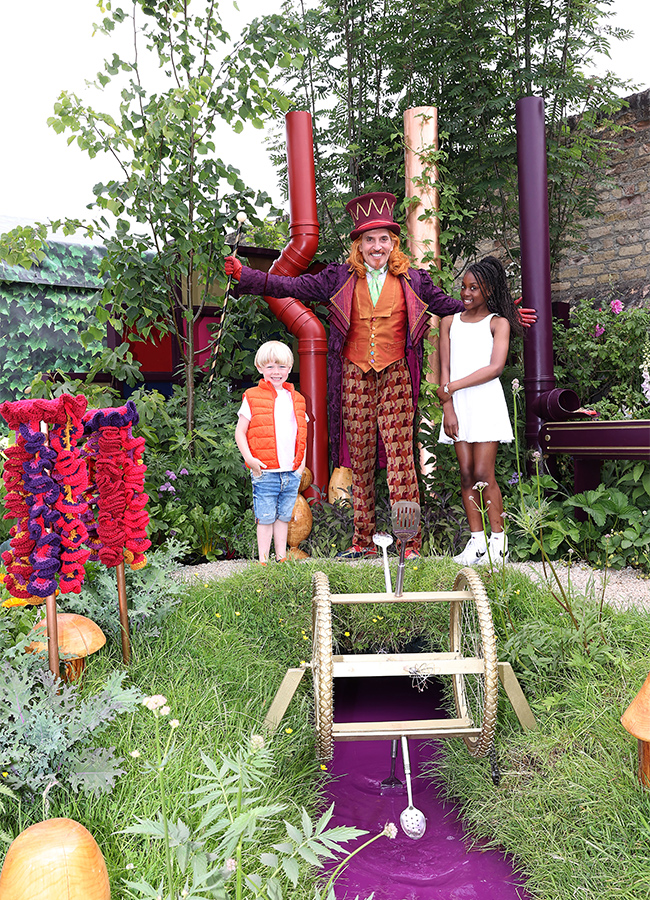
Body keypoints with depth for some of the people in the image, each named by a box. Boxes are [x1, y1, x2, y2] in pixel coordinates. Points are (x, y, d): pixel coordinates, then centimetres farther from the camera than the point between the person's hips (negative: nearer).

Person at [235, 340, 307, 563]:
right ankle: (263, 562, 12)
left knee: (283, 517, 14)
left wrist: (302, 463, 10)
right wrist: (249, 458, -13)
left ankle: (281, 559, 25)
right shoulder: (252, 398, -1)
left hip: (292, 473, 4)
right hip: (265, 472, -4)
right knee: (265, 518, 1)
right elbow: (240, 432, -1)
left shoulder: (296, 399, 13)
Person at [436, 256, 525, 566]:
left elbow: (495, 367, -10)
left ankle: (499, 543, 1)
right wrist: (448, 409, -2)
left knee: (483, 474, -9)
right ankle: (477, 541, 7)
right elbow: (445, 369, 9)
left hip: (486, 402, -4)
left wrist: (452, 387, -11)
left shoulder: (498, 323, 4)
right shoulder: (449, 322, 15)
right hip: (457, 405, 4)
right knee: (466, 474, 1)